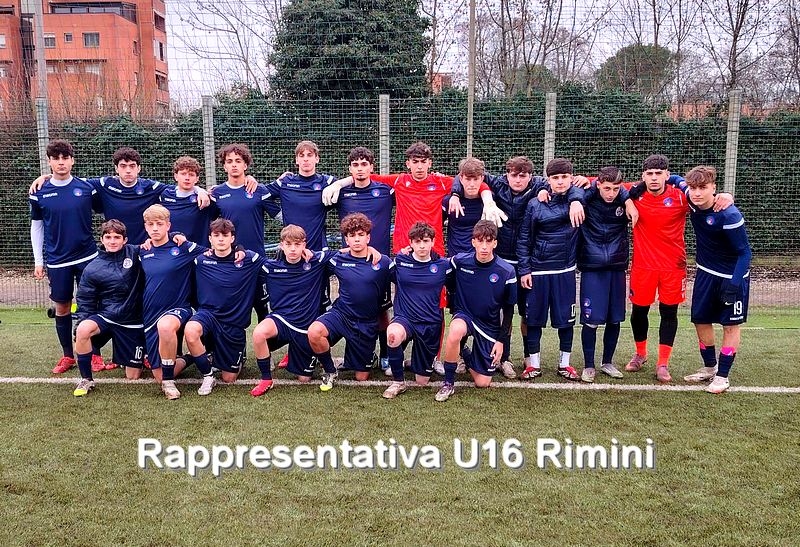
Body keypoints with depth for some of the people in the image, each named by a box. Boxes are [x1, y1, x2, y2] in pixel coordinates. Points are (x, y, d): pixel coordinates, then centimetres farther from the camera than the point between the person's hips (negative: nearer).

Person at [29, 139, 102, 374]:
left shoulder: (86, 187, -3)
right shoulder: (39, 193, -1)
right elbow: (36, 226, 7)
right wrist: (38, 261, 6)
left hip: (87, 256, -1)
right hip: (57, 261, 1)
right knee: (62, 308, 9)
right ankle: (67, 356, 22)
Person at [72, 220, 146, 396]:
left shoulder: (135, 253, -5)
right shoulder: (92, 269, -5)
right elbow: (85, 302, 1)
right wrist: (82, 323, -12)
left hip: (133, 322, 0)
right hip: (105, 316, 0)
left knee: (133, 376, 2)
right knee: (83, 330, -34)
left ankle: (141, 355, 39)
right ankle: (86, 379, -13)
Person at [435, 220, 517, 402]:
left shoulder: (506, 272, -12)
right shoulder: (460, 261, -12)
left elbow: (508, 309, -2)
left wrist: (501, 340, -2)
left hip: (490, 326, 1)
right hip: (464, 316, -1)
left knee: (483, 383, -1)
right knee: (455, 331, -39)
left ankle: (466, 355, 31)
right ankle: (448, 383, -19)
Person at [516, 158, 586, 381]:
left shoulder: (576, 198, 3)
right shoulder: (535, 205, 0)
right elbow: (524, 239, 2)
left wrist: (576, 200, -36)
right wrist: (524, 270, -2)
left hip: (565, 270, 1)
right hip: (537, 271, 0)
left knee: (566, 318, 8)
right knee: (534, 317, 6)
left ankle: (564, 363, 23)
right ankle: (534, 363, 19)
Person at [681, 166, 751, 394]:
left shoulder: (729, 215, -29)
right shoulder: (692, 202, -12)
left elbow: (745, 252, -22)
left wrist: (733, 284, -28)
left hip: (733, 276, -6)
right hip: (706, 273, 6)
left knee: (731, 325, 5)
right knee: (700, 320, 11)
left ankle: (722, 376, 15)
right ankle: (709, 367, 29)